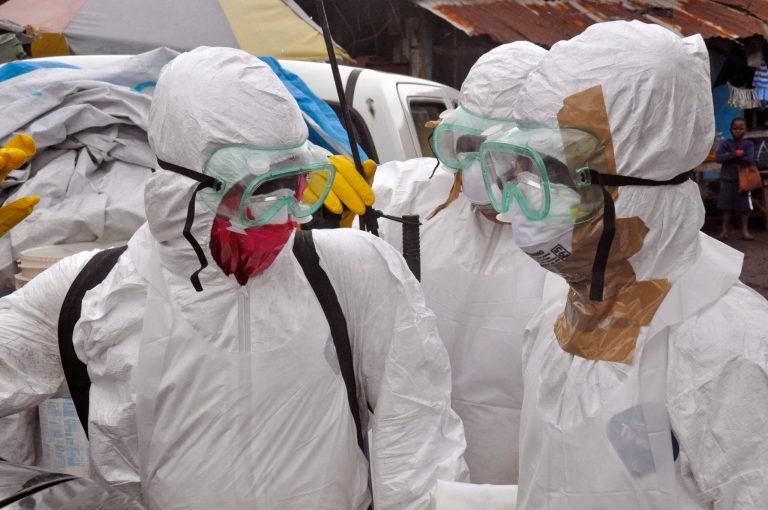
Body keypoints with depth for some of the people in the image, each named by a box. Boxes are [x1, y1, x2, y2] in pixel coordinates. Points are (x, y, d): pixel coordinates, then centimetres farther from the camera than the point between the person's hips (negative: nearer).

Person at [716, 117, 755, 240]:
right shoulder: (725, 143, 1)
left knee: (744, 206, 5)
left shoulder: (748, 144, -1)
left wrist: (730, 156, -14)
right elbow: (719, 157, -15)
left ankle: (745, 230, 13)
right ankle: (724, 230, 11)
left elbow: (749, 159, -17)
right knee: (727, 206, 5)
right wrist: (736, 154, -19)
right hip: (727, 179, 0)